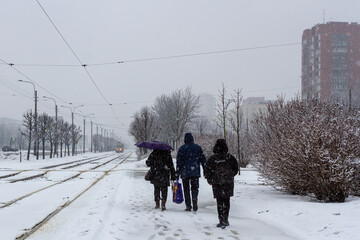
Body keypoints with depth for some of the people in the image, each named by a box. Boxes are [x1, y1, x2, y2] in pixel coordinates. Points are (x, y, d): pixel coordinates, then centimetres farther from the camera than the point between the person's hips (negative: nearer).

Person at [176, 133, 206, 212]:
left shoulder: (181, 148, 0)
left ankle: (188, 206, 6)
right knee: (195, 188, 6)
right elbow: (203, 159, 7)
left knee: (186, 189, 9)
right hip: (195, 172, 1)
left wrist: (178, 172, 2)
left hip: (185, 172, -1)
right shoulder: (198, 147, 6)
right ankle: (195, 205, -13)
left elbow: (178, 161, -2)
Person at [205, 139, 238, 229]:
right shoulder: (230, 158, -4)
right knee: (226, 201, 15)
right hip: (229, 183, 2)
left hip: (217, 184, -2)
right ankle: (225, 220, 22)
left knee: (220, 202, 4)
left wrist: (210, 181, 13)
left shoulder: (212, 159, -8)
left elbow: (207, 171, -3)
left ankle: (222, 221, -1)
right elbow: (236, 169, 4)